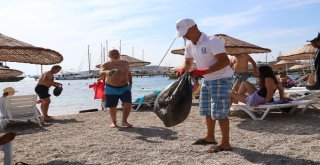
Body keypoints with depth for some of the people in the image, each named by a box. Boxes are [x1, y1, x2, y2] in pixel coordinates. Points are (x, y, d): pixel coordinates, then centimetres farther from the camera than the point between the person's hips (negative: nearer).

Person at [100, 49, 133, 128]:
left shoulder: (125, 63, 5)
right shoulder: (106, 65, -7)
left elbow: (129, 73, 19)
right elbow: (101, 73, -25)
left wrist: (130, 83, 14)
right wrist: (106, 72, -46)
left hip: (124, 87, 2)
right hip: (111, 89, -2)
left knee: (128, 103, -13)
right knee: (112, 107, 4)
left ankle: (124, 121, 0)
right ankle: (114, 122, 26)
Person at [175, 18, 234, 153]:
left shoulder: (212, 41, -22)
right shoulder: (189, 45, 3)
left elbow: (225, 61, -29)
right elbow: (188, 62, 17)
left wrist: (204, 71, -35)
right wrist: (183, 70, -8)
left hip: (221, 79, -9)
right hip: (207, 80, 9)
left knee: (219, 112, -8)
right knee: (207, 110, 16)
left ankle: (225, 143, 3)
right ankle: (210, 137, 32)